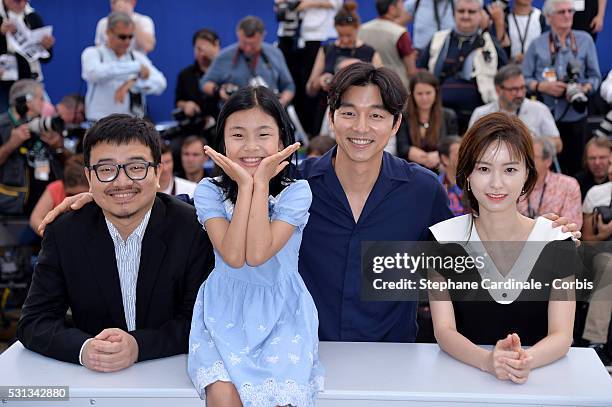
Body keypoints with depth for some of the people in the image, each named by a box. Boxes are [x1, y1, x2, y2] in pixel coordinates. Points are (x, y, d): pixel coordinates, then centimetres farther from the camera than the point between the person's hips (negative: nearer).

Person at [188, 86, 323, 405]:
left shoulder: (296, 192, -6)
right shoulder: (209, 191, -2)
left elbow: (258, 254, -20)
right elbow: (234, 256, -18)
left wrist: (260, 184, -17)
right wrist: (245, 185, -16)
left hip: (280, 312, 0)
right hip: (224, 310, 1)